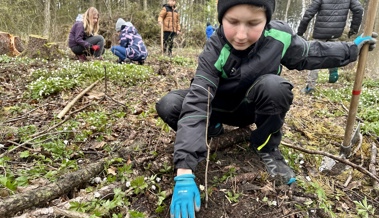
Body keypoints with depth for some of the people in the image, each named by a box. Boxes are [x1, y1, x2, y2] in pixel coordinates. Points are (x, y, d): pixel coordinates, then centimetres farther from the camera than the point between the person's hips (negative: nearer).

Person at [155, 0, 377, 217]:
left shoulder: (279, 37, -23)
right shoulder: (215, 51, -31)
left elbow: (310, 54, 1)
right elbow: (197, 103, -41)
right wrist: (185, 172, -48)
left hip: (251, 107, 2)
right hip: (221, 107, -1)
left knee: (274, 85, -34)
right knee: (168, 106, -26)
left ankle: (267, 148, -9)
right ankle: (211, 129, 2)